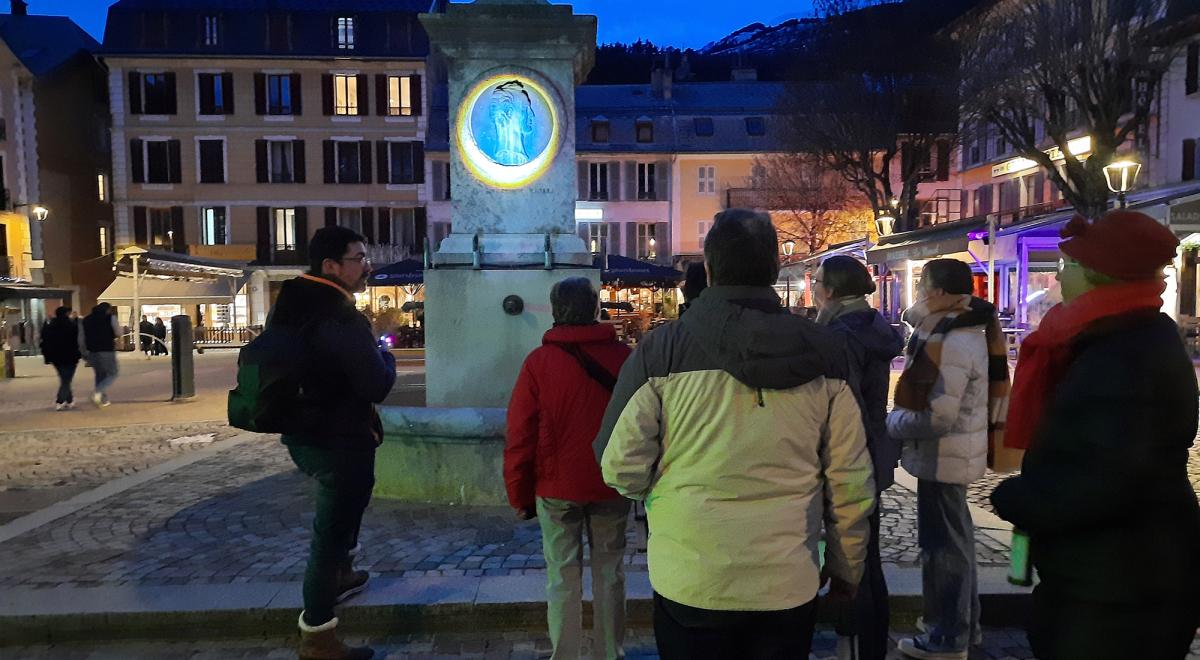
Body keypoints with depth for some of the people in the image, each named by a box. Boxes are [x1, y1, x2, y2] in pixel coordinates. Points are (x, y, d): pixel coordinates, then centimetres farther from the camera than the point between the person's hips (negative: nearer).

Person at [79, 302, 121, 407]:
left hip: (92, 352, 5)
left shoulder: (85, 320, 11)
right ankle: (98, 392, -18)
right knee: (112, 374, 6)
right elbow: (118, 333, -6)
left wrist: (84, 353, 17)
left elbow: (81, 339, 9)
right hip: (107, 351, -5)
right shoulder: (110, 317, -3)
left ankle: (104, 400, 16)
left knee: (100, 375, 16)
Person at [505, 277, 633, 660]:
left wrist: (520, 494, 3)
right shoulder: (623, 357, -5)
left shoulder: (539, 361, -8)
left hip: (557, 488, -1)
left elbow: (520, 436, -7)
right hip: (611, 487, 2)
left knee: (563, 580, 8)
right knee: (609, 575, 14)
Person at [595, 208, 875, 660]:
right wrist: (847, 571, 11)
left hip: (690, 584, -2)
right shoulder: (822, 352, -5)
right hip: (789, 587, 2)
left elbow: (621, 468, -11)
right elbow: (851, 484, -3)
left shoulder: (663, 350, -12)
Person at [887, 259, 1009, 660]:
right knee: (955, 539, 20)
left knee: (942, 545, 1)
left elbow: (938, 417, -26)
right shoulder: (962, 332, 9)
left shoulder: (953, 344, -24)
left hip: (943, 457, -10)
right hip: (953, 454, 10)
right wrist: (902, 415, 9)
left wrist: (892, 421, -13)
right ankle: (963, 624, 36)